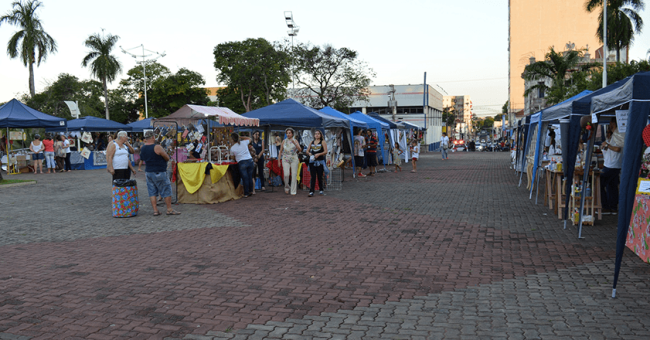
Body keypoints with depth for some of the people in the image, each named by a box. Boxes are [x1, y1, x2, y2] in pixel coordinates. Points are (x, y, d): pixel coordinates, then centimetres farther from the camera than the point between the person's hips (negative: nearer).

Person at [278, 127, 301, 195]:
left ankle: (293, 191, 3)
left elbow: (300, 150, -6)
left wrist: (294, 143, -18)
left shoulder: (295, 141, 5)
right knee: (286, 174, -15)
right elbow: (280, 151, 14)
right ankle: (286, 187, 12)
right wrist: (279, 160, 11)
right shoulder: (284, 141, 8)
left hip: (294, 159, 0)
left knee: (294, 175, -5)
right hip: (285, 159, 0)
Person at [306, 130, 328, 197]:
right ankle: (311, 192, -8)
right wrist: (309, 153, -6)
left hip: (320, 161, -2)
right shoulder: (311, 142, 14)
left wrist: (319, 154, -19)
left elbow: (325, 151, -6)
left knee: (319, 177, 4)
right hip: (312, 161, 3)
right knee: (313, 177, -4)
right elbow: (307, 151, 16)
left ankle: (321, 190, 21)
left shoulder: (323, 142, 3)